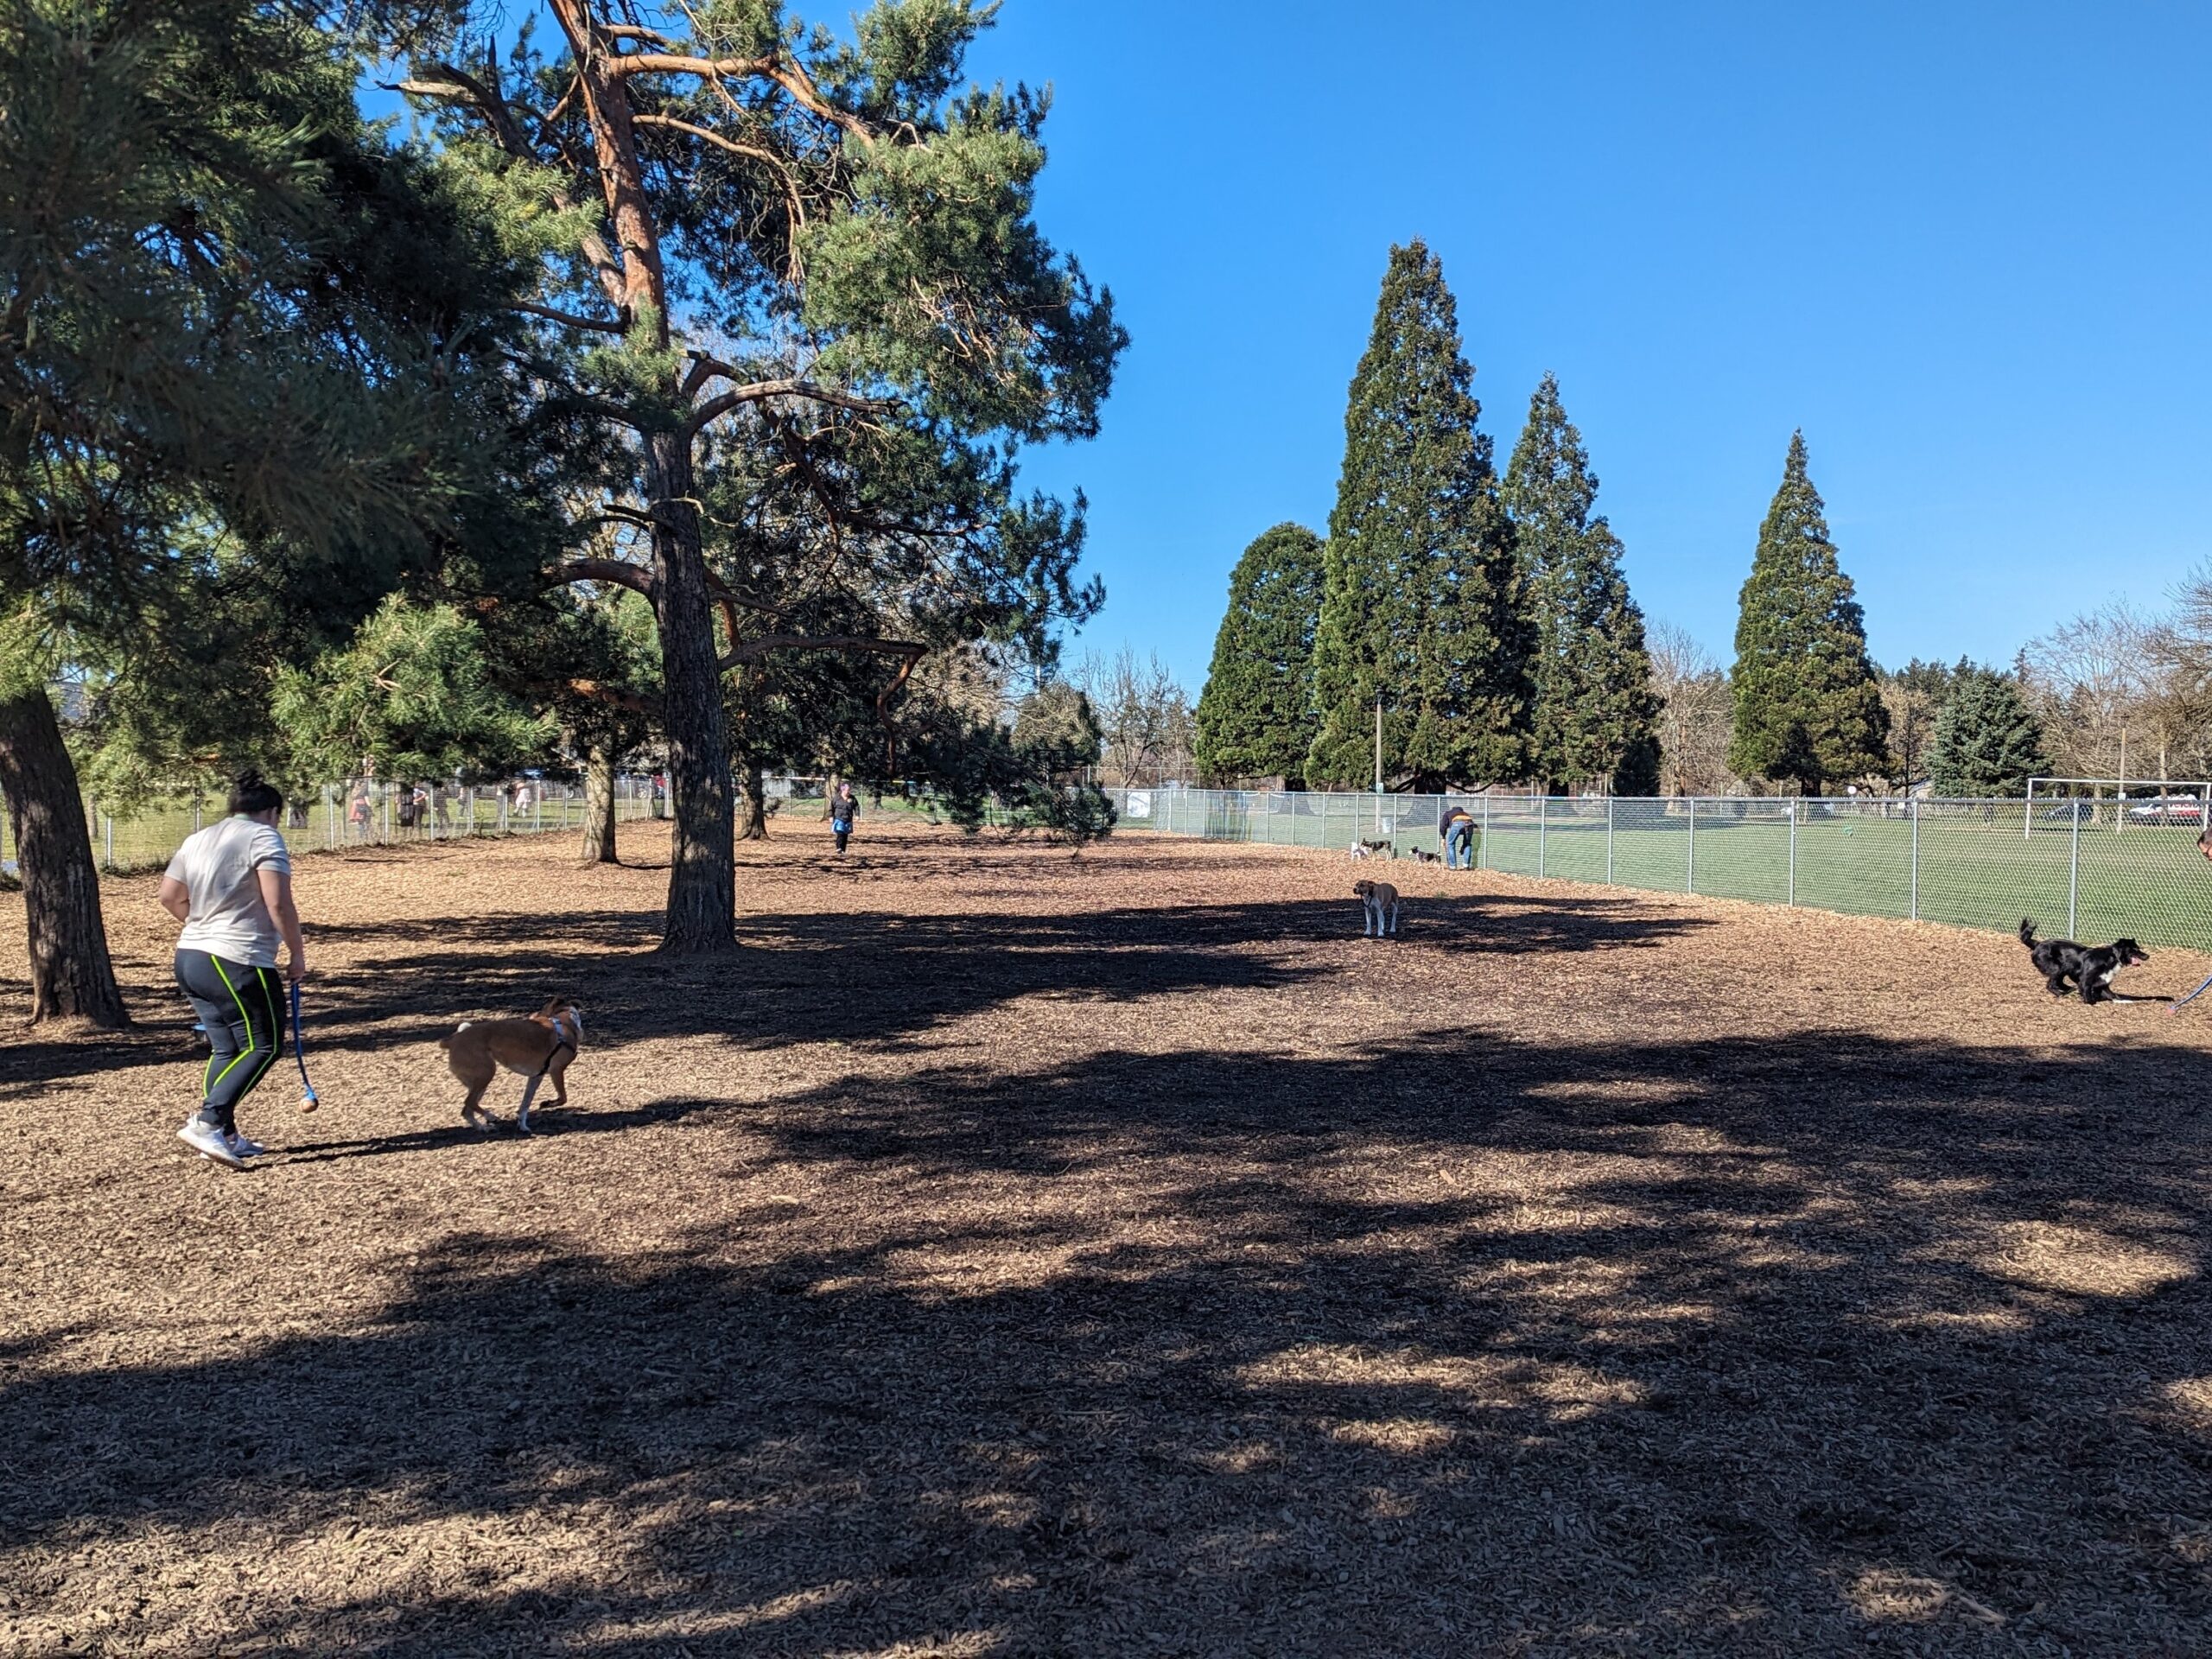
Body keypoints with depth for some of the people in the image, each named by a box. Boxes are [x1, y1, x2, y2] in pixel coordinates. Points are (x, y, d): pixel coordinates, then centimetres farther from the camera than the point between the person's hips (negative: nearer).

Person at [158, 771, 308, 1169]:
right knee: (264, 1046, 0)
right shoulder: (263, 837, -8)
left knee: (225, 1048, 15)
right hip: (237, 962, -8)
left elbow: (169, 896, 18)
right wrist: (297, 954, -8)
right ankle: (206, 1122, -10)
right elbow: (279, 904, -16)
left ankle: (225, 1136, 16)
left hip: (190, 957, 8)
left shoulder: (198, 839, 15)